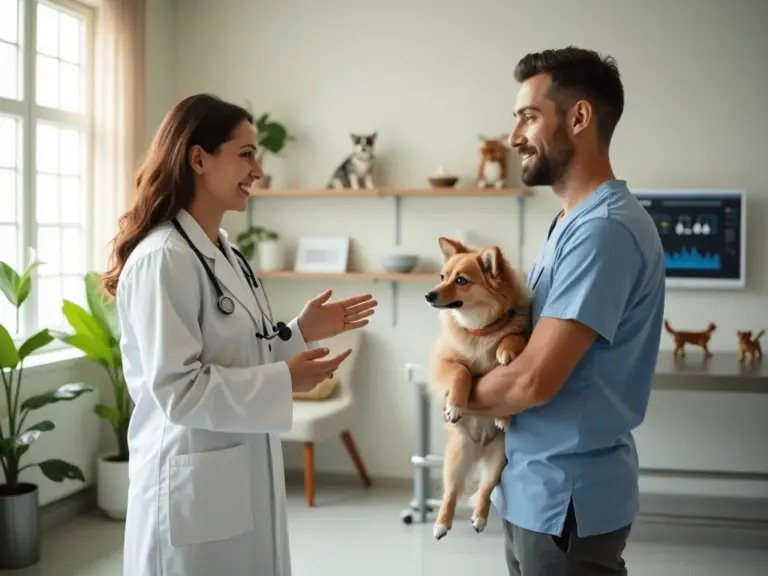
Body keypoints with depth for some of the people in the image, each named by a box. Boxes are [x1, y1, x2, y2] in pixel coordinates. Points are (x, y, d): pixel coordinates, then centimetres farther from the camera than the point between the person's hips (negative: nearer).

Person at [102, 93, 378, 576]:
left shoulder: (223, 253, 10)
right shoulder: (164, 258, -19)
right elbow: (178, 390, -23)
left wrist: (300, 333, 3)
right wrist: (284, 383, -19)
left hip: (246, 476, 9)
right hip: (194, 484, -9)